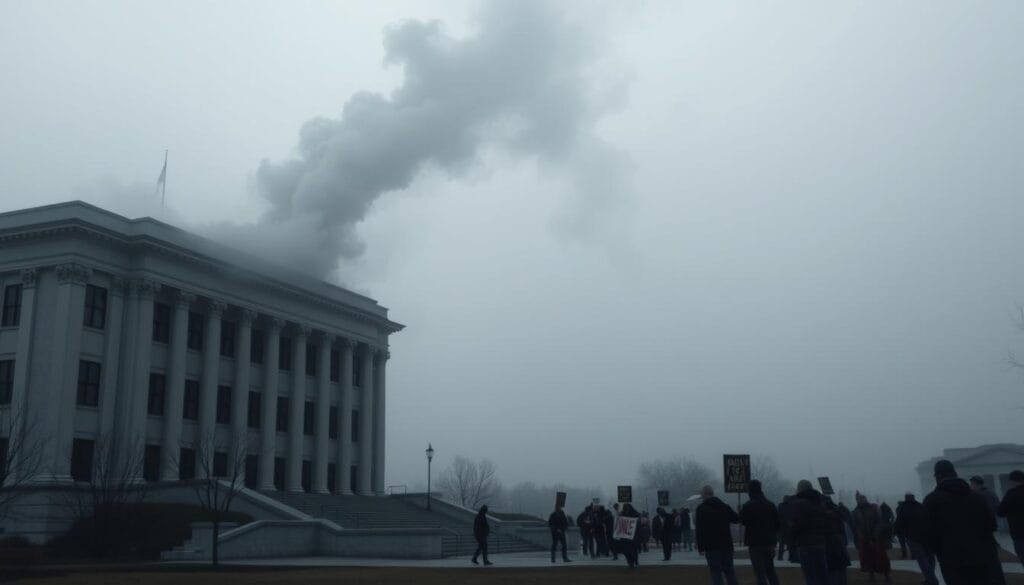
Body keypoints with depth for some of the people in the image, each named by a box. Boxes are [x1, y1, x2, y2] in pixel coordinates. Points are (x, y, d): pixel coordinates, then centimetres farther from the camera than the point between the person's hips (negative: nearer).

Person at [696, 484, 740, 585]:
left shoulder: (701, 509, -6)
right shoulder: (725, 506, 9)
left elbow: (699, 529, -11)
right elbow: (736, 519, 15)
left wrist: (700, 547, -9)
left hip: (711, 546, -5)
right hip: (726, 544, 5)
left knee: (715, 572, -3)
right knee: (729, 570, 13)